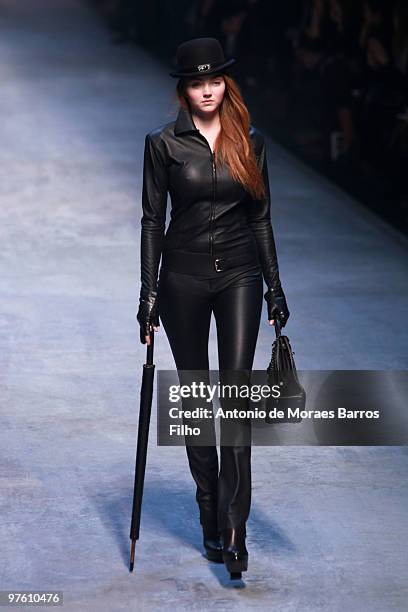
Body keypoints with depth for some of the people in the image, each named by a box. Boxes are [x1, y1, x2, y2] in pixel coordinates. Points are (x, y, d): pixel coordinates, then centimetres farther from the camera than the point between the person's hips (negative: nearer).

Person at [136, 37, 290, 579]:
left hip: (240, 275, 1)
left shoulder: (251, 142, 5)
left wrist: (275, 285, 7)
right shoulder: (164, 143, -1)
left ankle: (233, 528, -14)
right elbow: (153, 220, 0)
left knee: (237, 393, -10)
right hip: (184, 276, 0)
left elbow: (261, 218, 9)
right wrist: (149, 292, -4)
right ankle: (211, 515, 19)